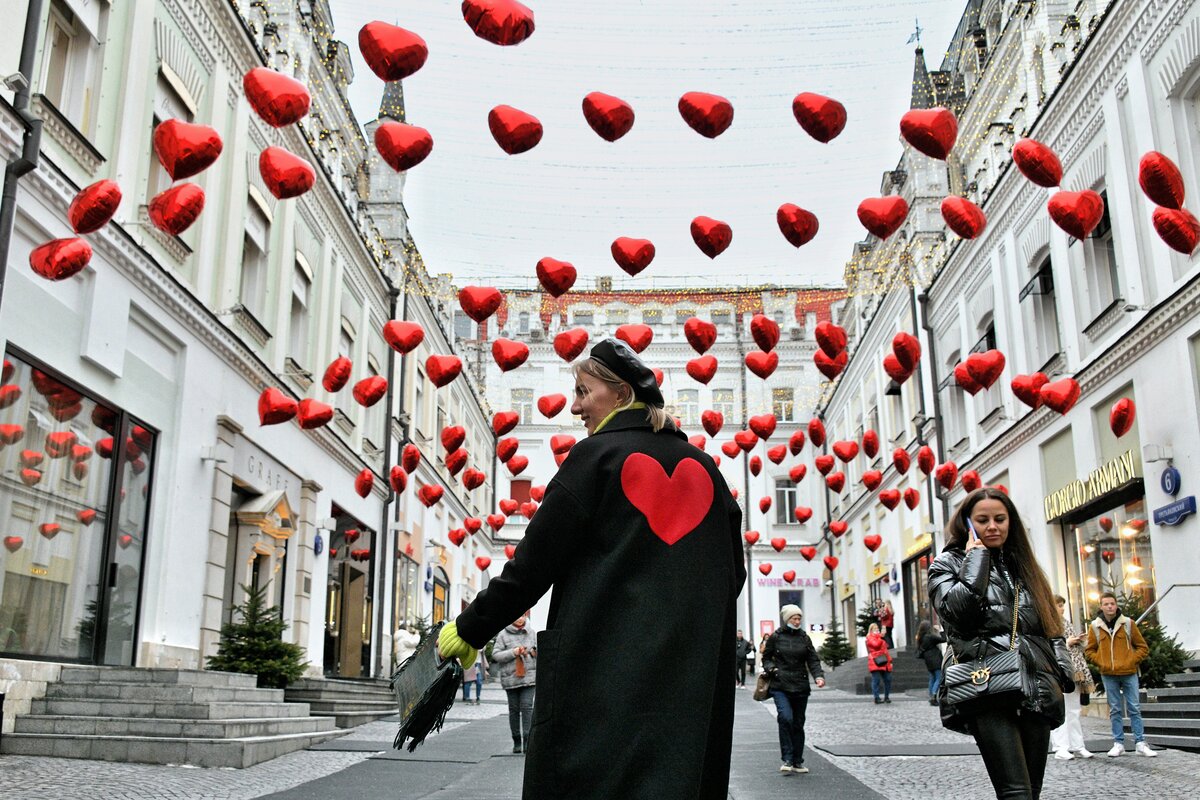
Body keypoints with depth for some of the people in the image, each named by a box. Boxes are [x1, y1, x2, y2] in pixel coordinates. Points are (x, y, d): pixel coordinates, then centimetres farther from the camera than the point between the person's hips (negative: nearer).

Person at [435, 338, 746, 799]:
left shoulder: (596, 455, -4)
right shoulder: (704, 469, 11)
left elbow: (533, 565, -6)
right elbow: (733, 574, 16)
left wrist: (470, 629, 3)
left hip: (598, 671, -5)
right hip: (690, 675, 5)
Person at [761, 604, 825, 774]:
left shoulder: (804, 638, 7)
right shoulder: (775, 637, 1)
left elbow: (813, 660, 5)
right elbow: (766, 657, 10)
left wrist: (819, 676, -12)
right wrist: (771, 668, -10)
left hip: (801, 686, 3)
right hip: (780, 686, -3)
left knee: (798, 724, 9)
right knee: (785, 718, -22)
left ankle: (797, 762, 20)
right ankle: (787, 760, -16)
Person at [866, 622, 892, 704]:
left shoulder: (880, 638, 25)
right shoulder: (869, 638, 2)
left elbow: (885, 649, 23)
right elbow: (876, 644, -17)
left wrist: (890, 661, 17)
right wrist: (880, 637, -13)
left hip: (884, 663, 7)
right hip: (875, 662, -7)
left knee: (888, 680, 4)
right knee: (876, 680, -8)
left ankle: (887, 697, 14)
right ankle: (877, 698, -6)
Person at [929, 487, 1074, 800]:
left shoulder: (1023, 566, 23)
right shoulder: (948, 563, 10)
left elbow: (1050, 626, 23)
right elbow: (959, 612, -11)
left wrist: (1062, 675, 9)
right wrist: (976, 558, -1)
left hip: (1035, 688, 5)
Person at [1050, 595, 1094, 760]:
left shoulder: (1066, 623, 18)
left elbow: (1076, 647, 24)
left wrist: (1079, 640, 3)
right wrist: (1066, 643, -15)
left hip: (1073, 672, 8)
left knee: (1074, 711, 9)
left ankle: (1077, 746, 13)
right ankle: (1060, 748, -7)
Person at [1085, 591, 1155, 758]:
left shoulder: (1128, 623, 0)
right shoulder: (1095, 626, 1)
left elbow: (1143, 647, 6)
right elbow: (1089, 650, 10)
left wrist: (1132, 661, -6)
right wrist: (1101, 662, -3)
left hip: (1129, 673, -1)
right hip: (1108, 675, 1)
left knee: (1134, 709, 2)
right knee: (1115, 710, 6)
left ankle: (1140, 743, 7)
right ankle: (1118, 744, 11)